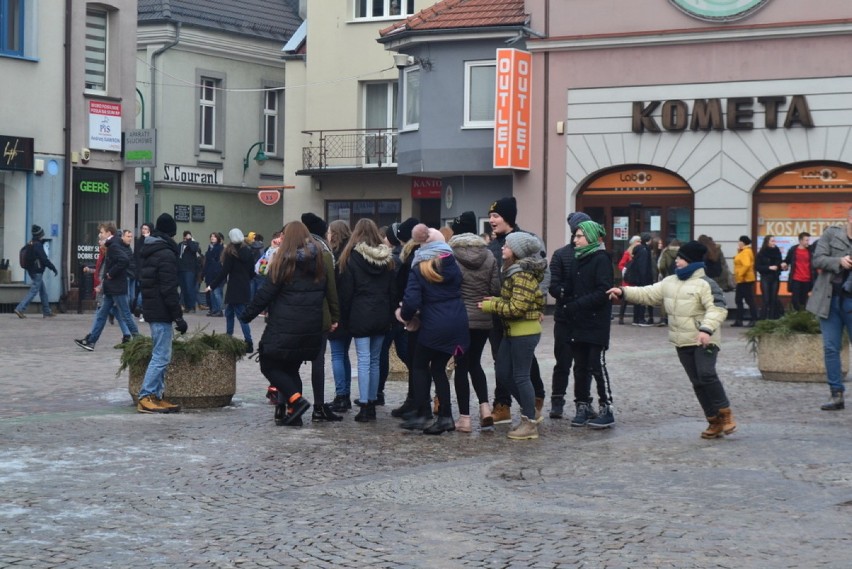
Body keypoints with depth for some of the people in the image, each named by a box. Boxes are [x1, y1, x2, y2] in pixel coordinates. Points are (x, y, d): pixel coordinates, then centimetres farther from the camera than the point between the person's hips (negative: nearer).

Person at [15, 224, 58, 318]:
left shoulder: (31, 244, 10)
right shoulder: (38, 245, -18)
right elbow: (44, 259, -19)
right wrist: (54, 269, -13)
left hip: (32, 271, 10)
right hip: (37, 272, -10)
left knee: (43, 291, 16)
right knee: (33, 291, -7)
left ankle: (46, 312, 21)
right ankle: (20, 309, -12)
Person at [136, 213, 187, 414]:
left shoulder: (149, 252, 15)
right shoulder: (166, 254, -14)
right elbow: (169, 289, -19)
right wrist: (178, 316, -16)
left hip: (150, 309, 10)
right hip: (162, 312, -10)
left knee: (159, 354, 13)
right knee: (161, 356, -8)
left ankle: (156, 397, 13)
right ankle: (145, 397, -10)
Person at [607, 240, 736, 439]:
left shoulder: (706, 284, -13)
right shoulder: (669, 282, 11)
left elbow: (717, 309, -21)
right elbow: (648, 294, 13)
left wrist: (706, 329, -35)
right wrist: (623, 292, 3)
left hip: (703, 341, -7)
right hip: (682, 342, 7)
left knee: (706, 374, -24)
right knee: (697, 382, 7)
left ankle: (725, 413, -8)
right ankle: (714, 422, 14)